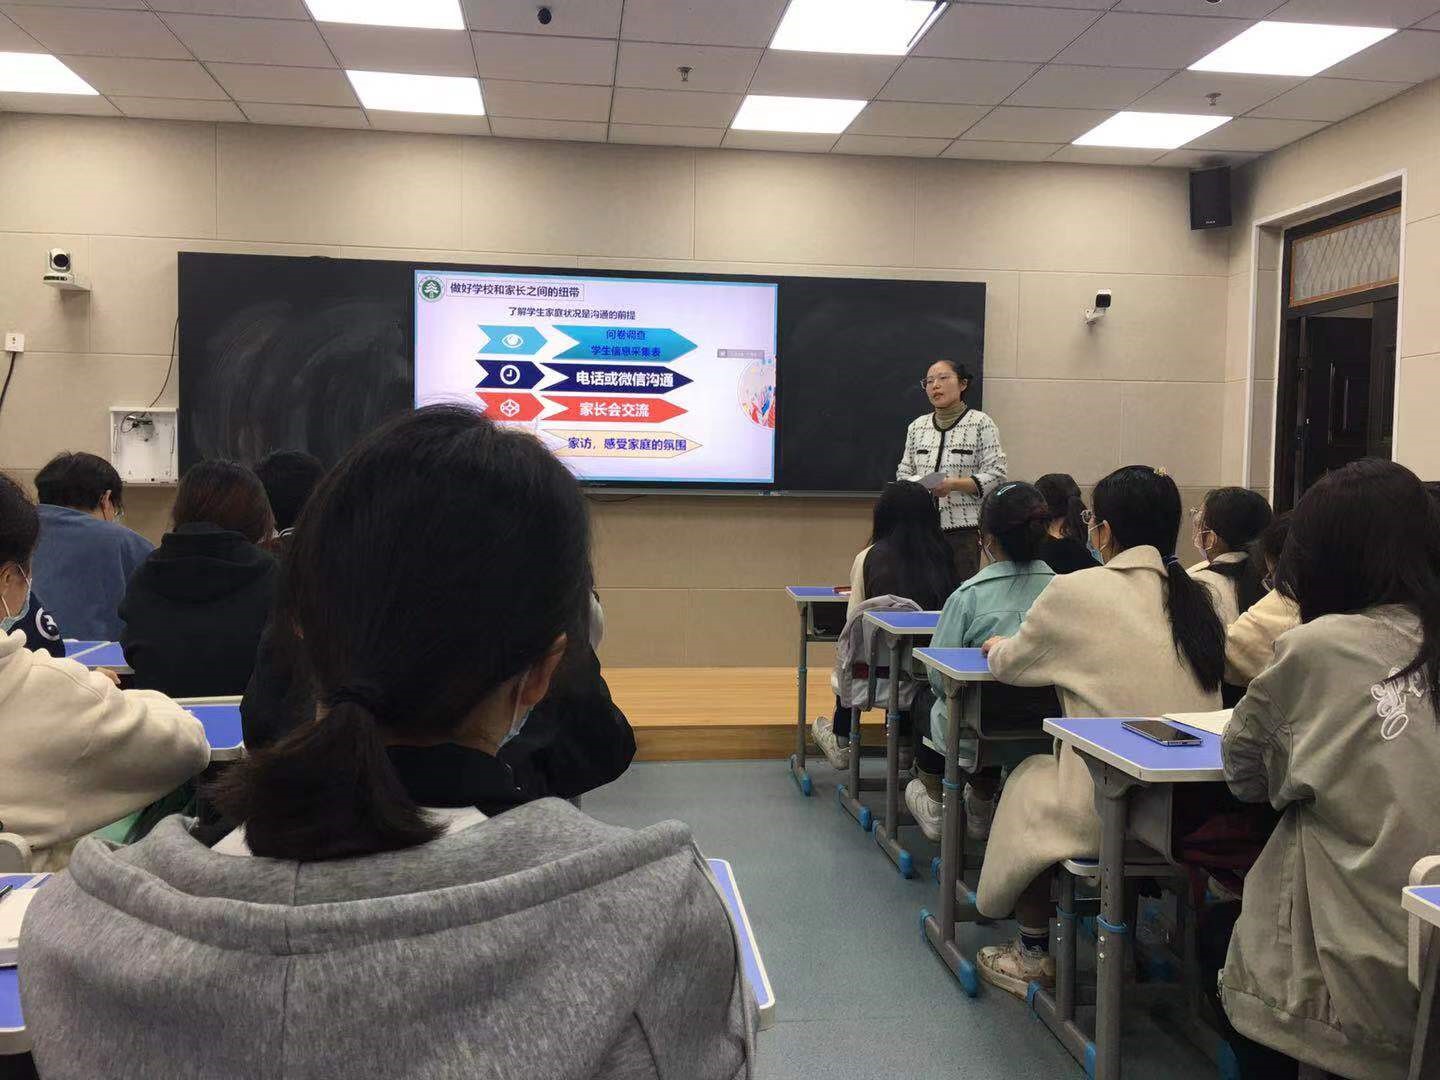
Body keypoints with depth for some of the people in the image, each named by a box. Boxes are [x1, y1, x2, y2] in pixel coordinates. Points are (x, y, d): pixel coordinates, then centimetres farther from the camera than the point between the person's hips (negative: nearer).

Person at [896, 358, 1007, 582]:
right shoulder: (917, 426, 16)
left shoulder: (981, 423, 1)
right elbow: (904, 472, 19)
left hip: (962, 529, -4)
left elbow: (995, 475, -4)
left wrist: (954, 484, -17)